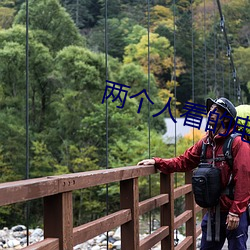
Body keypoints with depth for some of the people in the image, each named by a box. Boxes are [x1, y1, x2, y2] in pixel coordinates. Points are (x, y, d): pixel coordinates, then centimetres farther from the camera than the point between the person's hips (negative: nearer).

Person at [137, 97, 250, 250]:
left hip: (234, 214, -6)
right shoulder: (205, 143, 8)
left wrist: (235, 212, -18)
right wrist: (157, 162, -2)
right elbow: (183, 162, 10)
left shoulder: (238, 142, -13)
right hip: (213, 212, 7)